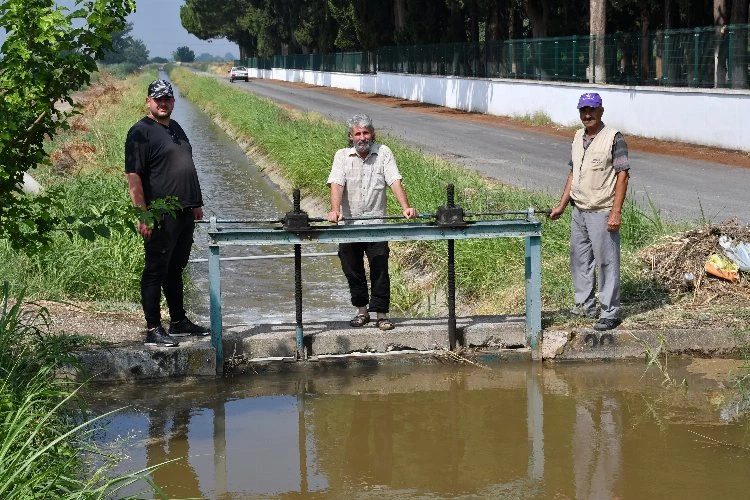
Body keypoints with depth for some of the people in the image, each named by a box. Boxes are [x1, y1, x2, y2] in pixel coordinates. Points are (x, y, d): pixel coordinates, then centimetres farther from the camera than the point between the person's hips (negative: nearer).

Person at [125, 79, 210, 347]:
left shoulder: (176, 129, 17)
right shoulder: (141, 132, -10)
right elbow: (133, 176, -16)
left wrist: (196, 203, 23)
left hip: (184, 214, 8)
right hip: (161, 217, -8)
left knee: (176, 269, 17)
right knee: (156, 271, -4)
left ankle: (179, 321, 27)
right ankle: (153, 330, -2)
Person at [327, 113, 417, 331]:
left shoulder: (383, 153, 1)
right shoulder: (342, 156, 1)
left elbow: (395, 181, -8)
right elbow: (336, 184, -12)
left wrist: (406, 207, -23)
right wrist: (335, 210, -29)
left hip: (376, 223, -1)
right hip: (349, 224, 1)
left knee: (380, 270, -5)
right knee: (352, 270, 9)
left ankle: (381, 314, 2)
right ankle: (362, 311, 24)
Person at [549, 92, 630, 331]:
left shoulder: (613, 138, -11)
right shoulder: (578, 137, 12)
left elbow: (622, 175, -14)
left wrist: (616, 212, -19)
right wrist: (562, 205, 17)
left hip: (602, 212, -8)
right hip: (579, 210, 8)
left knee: (606, 262, -4)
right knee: (579, 260, 15)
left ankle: (610, 313, 1)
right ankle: (585, 305, 28)